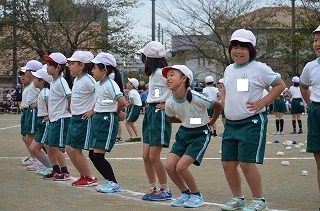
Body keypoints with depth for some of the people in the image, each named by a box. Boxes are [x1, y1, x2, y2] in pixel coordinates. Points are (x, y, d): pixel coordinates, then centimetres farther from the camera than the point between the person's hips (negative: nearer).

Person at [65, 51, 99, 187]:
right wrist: (72, 111, 15)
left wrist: (93, 110, -19)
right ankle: (84, 176, 19)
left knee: (75, 149, -8)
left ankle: (90, 179, 2)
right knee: (69, 148, 9)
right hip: (74, 118, 9)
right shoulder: (76, 80, 12)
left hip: (84, 119, -9)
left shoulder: (87, 80, -17)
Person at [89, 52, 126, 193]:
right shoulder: (98, 84, 11)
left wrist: (117, 112, -8)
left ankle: (114, 183, 3)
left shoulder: (110, 84, -15)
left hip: (108, 121, -9)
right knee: (92, 155, 8)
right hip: (97, 119, 9)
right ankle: (110, 181, 18)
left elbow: (122, 101, -26)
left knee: (98, 155, -10)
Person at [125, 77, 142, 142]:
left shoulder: (131, 92, -13)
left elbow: (132, 102, -18)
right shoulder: (135, 91, 17)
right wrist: (128, 103, 9)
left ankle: (132, 137, -15)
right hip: (138, 107, 10)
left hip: (134, 107, -10)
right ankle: (138, 137, 18)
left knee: (127, 123, -5)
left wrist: (127, 105, -2)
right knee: (131, 123, 20)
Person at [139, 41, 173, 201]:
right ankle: (153, 188, 16)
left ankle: (165, 190, 3)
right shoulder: (153, 73, 14)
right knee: (146, 156, 7)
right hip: (150, 112, 9)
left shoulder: (162, 72, -14)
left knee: (153, 156, -8)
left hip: (160, 114, -9)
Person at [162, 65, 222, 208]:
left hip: (200, 134, -6)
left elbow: (218, 106, -10)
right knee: (169, 166, -4)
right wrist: (188, 120, 7)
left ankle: (197, 196, 5)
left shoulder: (196, 98, -26)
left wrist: (211, 122, 5)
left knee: (181, 166, -17)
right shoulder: (170, 103, -9)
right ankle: (186, 194, 17)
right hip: (184, 133, 6)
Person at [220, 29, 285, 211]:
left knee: (247, 163, -12)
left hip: (252, 122, -7)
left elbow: (280, 85, -4)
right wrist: (225, 104, 13)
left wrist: (263, 102, -11)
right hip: (231, 123, 7)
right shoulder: (229, 69, 12)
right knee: (228, 163, 6)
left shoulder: (259, 68, -7)